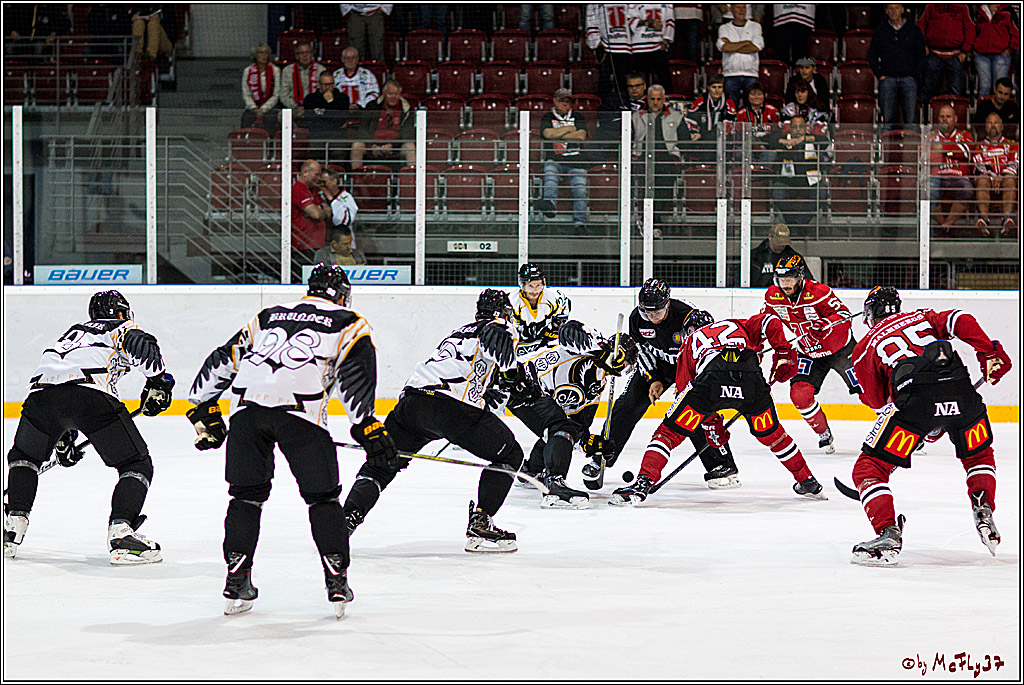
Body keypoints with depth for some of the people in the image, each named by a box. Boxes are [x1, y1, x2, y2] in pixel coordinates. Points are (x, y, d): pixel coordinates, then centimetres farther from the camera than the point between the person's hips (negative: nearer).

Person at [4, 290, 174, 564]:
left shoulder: (74, 332, 43)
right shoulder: (123, 329, 25)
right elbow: (143, 346, -2)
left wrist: (63, 440, 53)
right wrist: (157, 381, 4)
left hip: (41, 392, 5)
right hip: (92, 396, -5)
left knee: (23, 457, 32)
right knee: (137, 465, 8)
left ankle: (13, 528, 21)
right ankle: (120, 533, -9)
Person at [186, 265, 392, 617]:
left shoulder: (267, 317, 31)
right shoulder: (348, 323, 19)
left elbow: (222, 360, 30)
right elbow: (354, 375, 2)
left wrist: (205, 410, 37)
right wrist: (367, 427, -4)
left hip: (248, 407, 3)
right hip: (299, 409, -3)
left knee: (246, 494, 17)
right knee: (322, 496, 9)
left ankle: (236, 581, 15)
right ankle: (337, 582, 5)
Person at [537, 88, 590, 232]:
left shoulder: (578, 117, 17)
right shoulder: (547, 118, 15)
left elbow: (581, 135, 0)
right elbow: (548, 133, -6)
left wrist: (558, 135, -1)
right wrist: (569, 129, 0)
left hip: (575, 160, 1)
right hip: (554, 159, -1)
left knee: (580, 190, -12)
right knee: (550, 173, -34)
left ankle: (579, 221, -13)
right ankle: (549, 202, -56)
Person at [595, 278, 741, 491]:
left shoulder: (687, 315, -33)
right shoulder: (637, 318, -17)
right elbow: (641, 349, -3)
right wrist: (653, 380, -10)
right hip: (655, 364, 4)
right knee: (627, 406, -6)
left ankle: (723, 467, -10)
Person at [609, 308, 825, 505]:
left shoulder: (689, 341, 36)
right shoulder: (741, 326, 39)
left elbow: (685, 385, 29)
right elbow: (769, 321, 18)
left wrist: (710, 423, 33)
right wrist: (783, 353, 18)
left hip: (711, 377, -2)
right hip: (751, 379, 2)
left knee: (670, 431, 7)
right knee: (770, 432, 27)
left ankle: (643, 483, -8)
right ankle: (808, 482, 34)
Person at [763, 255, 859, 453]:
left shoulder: (818, 292, -26)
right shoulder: (773, 296, -10)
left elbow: (844, 314, -25)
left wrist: (824, 325, -39)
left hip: (840, 348, -4)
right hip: (809, 353, 4)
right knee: (799, 395, -13)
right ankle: (824, 434, 8)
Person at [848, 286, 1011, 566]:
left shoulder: (865, 347, 24)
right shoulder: (923, 317, 31)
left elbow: (878, 400, 24)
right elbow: (962, 321, 12)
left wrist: (926, 423, 33)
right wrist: (990, 353, 11)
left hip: (917, 397, -4)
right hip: (961, 392, 4)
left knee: (869, 468, 6)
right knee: (979, 455, 33)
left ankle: (888, 534, -11)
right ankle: (983, 511, 15)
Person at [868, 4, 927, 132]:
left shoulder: (914, 30, 9)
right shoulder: (880, 31, 11)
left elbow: (921, 55, 10)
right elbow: (872, 56, 14)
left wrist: (914, 76, 0)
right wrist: (880, 75, 2)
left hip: (908, 79, 0)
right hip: (888, 79, 0)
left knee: (910, 119, -7)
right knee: (888, 118, -5)